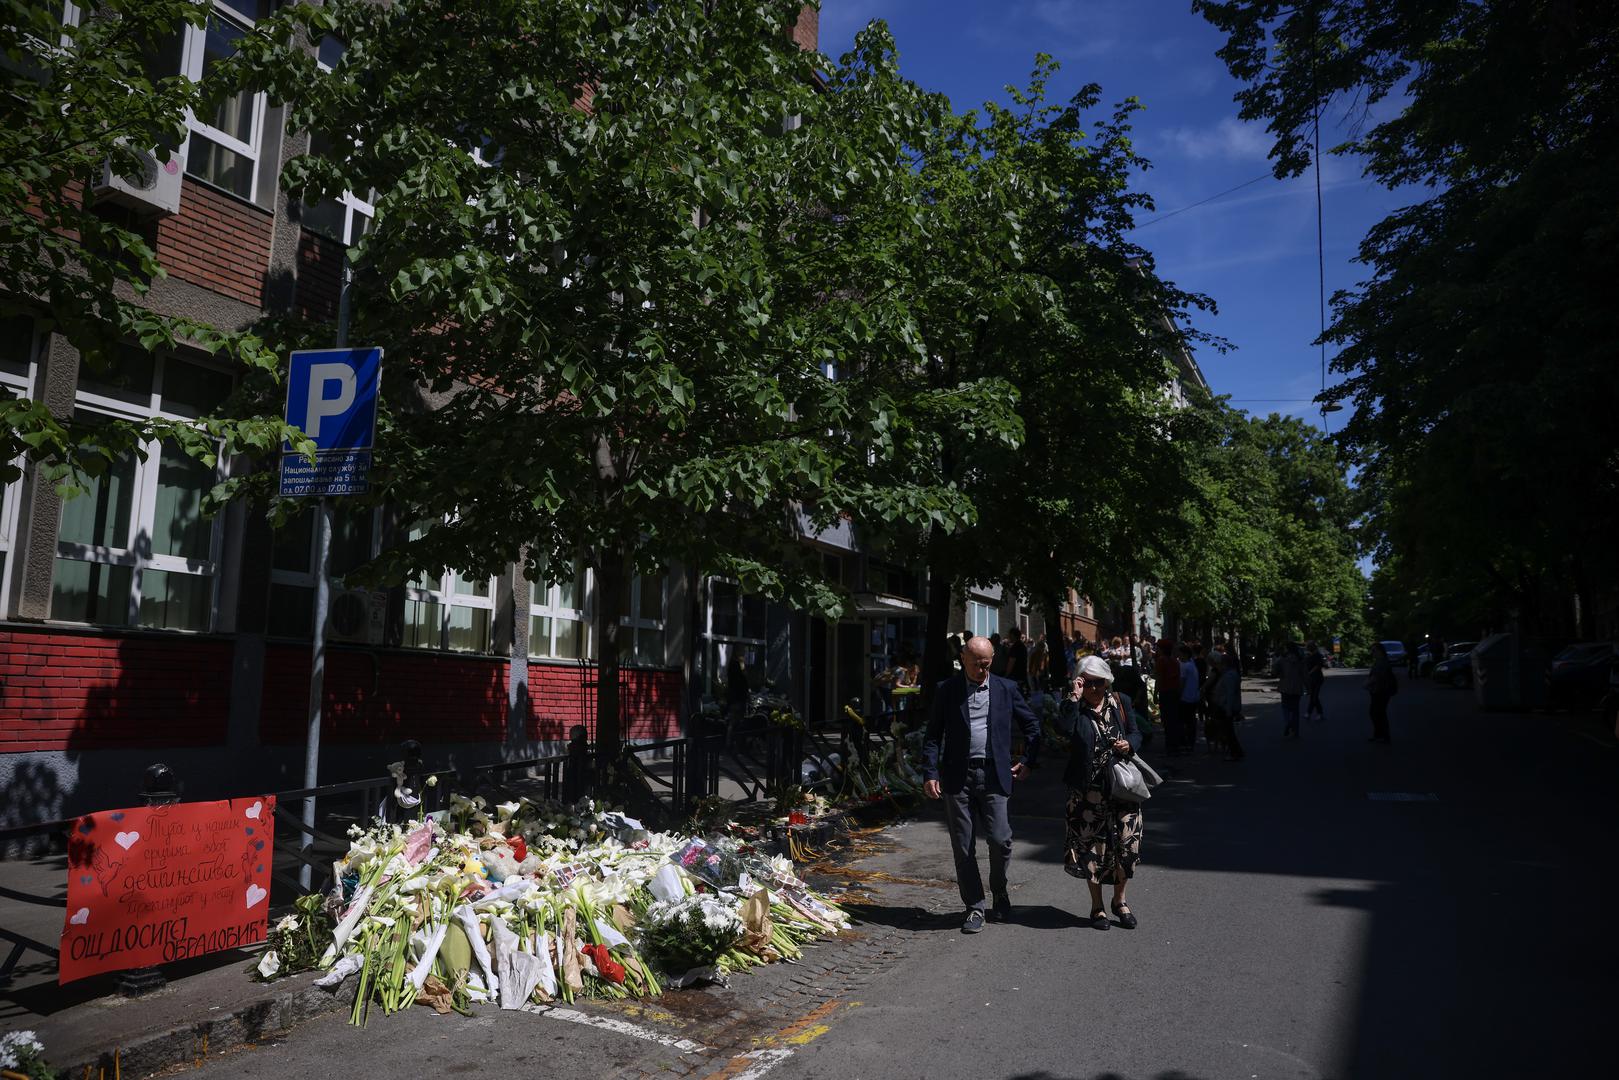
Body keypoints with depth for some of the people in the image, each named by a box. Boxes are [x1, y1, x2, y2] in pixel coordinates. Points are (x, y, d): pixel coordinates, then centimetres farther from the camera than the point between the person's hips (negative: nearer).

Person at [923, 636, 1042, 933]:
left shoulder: (1006, 689, 7)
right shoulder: (947, 690, 4)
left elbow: (1032, 724, 18)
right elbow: (933, 735, 4)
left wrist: (1027, 760, 11)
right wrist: (930, 773, -4)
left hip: (994, 775, 0)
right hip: (957, 777, 0)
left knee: (1000, 840, -7)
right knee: (963, 846, 4)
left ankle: (999, 892, 22)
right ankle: (974, 907, 18)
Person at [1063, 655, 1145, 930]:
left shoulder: (1120, 703, 5)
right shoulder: (1076, 709, -5)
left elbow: (1135, 733, 14)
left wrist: (1128, 744, -8)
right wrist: (1075, 698, -25)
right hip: (1088, 790, -2)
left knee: (1127, 843, 3)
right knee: (1091, 845, 5)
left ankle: (1120, 899, 25)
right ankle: (1097, 905, 22)